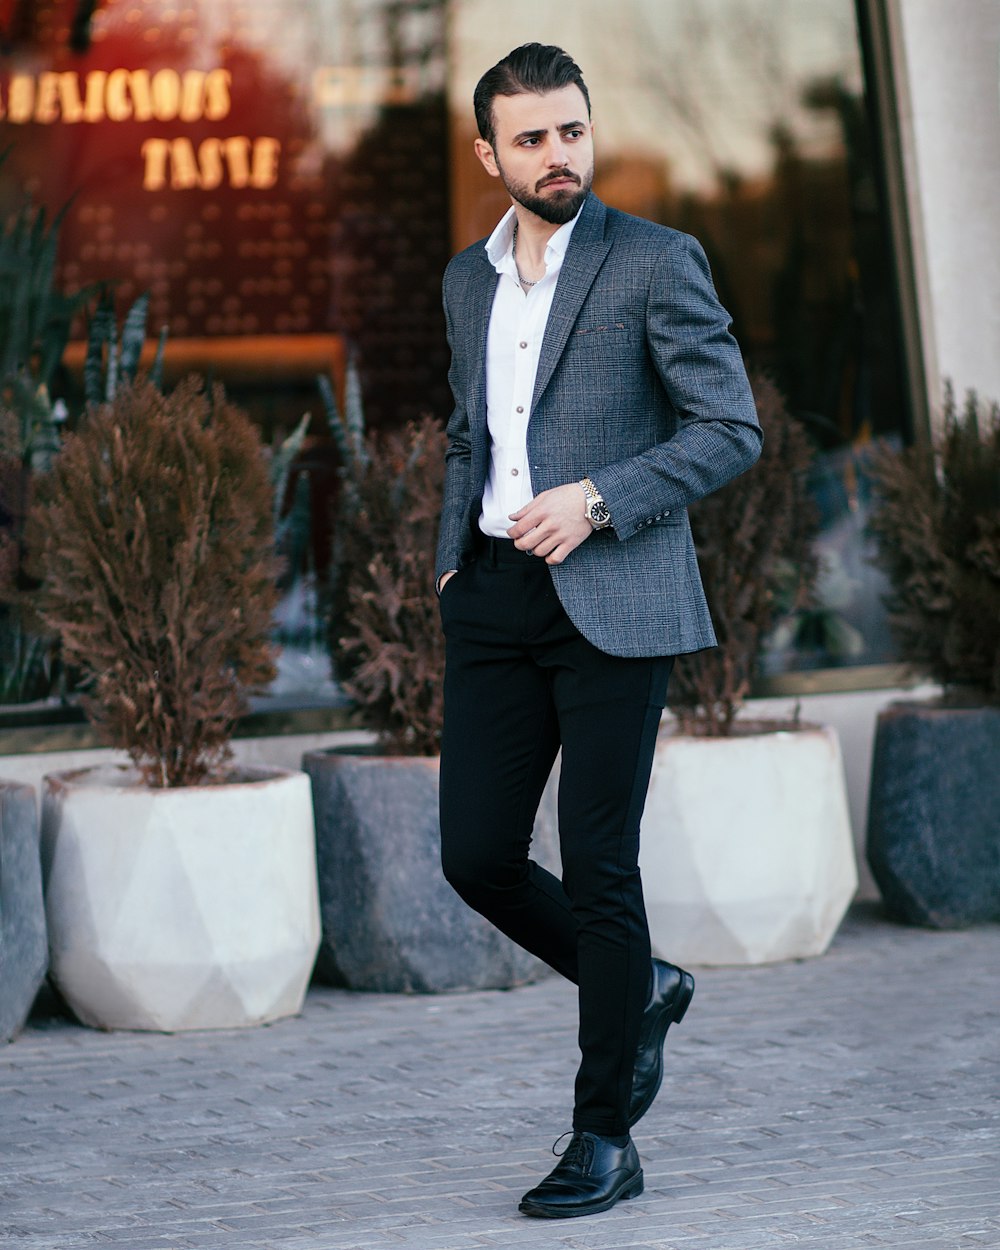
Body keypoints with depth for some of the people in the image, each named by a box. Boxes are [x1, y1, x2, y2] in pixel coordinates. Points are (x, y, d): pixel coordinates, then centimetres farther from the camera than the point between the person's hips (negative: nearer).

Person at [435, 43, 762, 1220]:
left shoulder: (656, 263, -4)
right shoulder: (469, 280, 14)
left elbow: (732, 429, -7)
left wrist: (598, 499, -17)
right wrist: (453, 555, 12)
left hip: (612, 598, -6)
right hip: (494, 597, 6)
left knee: (597, 867, -5)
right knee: (475, 855, 1)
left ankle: (603, 1141, 6)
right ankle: (640, 989, 28)